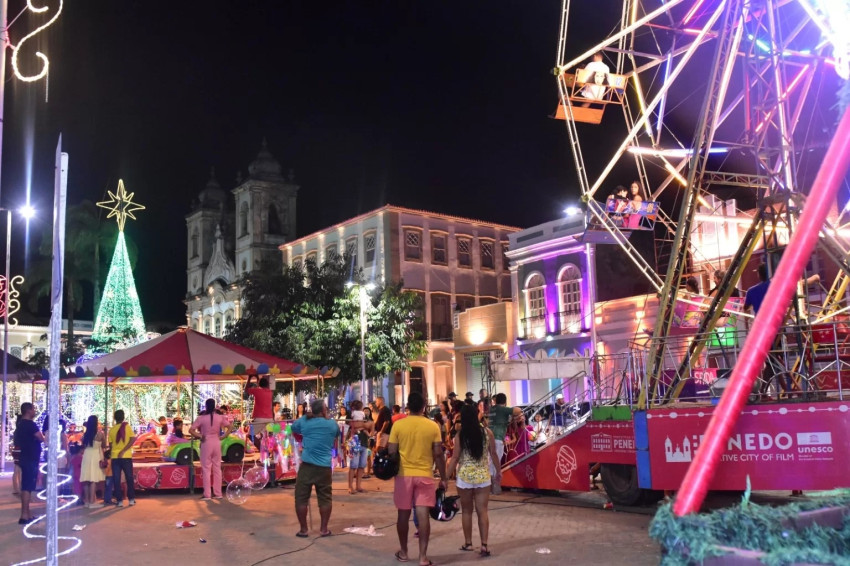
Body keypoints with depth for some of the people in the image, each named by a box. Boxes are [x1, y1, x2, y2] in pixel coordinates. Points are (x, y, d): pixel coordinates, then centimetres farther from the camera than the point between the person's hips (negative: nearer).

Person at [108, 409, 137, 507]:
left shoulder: (112, 429, 4)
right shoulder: (127, 427, -2)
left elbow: (110, 445, 7)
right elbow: (133, 439, -13)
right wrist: (123, 451, -12)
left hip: (115, 457, 1)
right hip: (126, 456, -1)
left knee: (116, 480, 5)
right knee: (129, 478, 8)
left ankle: (120, 500, 2)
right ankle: (131, 499, 9)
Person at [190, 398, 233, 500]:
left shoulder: (201, 417, -9)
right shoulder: (220, 417, 0)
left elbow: (191, 430, -13)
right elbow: (229, 427, 3)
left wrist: (199, 436, -5)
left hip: (206, 443, -3)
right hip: (217, 443, 3)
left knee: (206, 469, 2)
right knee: (217, 468, 10)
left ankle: (207, 494, 2)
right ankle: (217, 493, 14)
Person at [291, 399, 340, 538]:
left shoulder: (304, 421, 2)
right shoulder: (332, 424, 2)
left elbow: (293, 427, 23)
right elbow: (337, 435, 24)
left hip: (307, 465, 0)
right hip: (324, 467, 1)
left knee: (301, 498, 8)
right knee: (325, 498, 11)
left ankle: (303, 530, 12)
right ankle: (324, 529, 14)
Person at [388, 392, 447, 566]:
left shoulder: (398, 425, -4)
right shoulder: (433, 426, -4)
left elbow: (391, 452, -4)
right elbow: (438, 454, -3)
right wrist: (443, 478, 5)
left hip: (404, 475, 1)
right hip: (425, 475, -1)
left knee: (403, 514, 12)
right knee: (423, 515, -1)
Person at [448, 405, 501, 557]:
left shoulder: (460, 435, -6)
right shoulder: (487, 432, -1)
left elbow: (455, 457, -6)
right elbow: (493, 453, 5)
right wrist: (498, 470, 20)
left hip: (464, 476, -1)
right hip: (483, 476, 1)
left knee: (467, 511, 12)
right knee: (482, 511, 3)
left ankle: (468, 543, 19)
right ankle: (484, 545, -3)